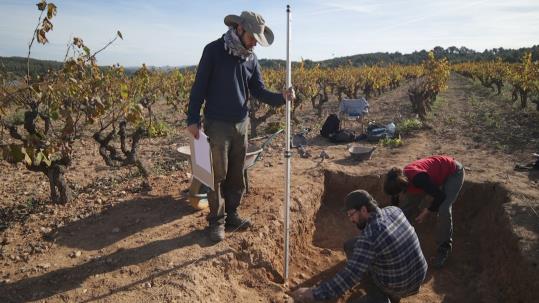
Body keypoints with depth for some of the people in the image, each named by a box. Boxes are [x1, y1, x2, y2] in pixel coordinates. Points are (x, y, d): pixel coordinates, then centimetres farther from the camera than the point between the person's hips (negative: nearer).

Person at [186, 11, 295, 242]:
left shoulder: (251, 58, 8)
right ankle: (216, 220, 15)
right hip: (217, 124, -5)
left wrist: (281, 97, -9)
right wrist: (193, 119, -12)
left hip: (242, 124, 5)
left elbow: (259, 91, 9)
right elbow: (199, 87, -7)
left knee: (236, 175, 12)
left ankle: (231, 214, 27)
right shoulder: (214, 50, -7)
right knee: (217, 175, 1)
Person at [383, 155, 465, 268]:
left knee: (444, 210, -25)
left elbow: (440, 196, -31)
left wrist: (428, 212, -18)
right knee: (406, 205, -2)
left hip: (453, 172, -6)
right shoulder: (400, 180, -19)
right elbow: (395, 204, -1)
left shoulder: (418, 178, -43)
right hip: (435, 172, 7)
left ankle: (444, 248, -3)